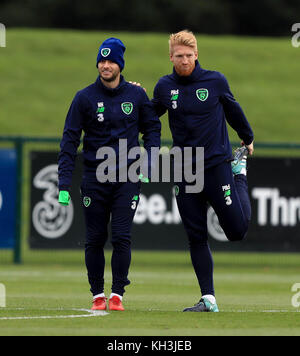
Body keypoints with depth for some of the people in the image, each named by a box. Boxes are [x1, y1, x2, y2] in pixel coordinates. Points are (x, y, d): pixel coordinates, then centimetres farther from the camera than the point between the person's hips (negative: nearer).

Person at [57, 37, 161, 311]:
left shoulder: (136, 95, 3)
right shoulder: (85, 98, -1)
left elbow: (152, 129, 13)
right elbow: (70, 141, -2)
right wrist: (64, 184, -10)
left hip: (128, 177, 0)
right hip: (95, 178, 0)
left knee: (122, 237, -7)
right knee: (95, 239, 3)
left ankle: (118, 293, 3)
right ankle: (98, 294, 14)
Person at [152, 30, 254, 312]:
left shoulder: (215, 81, -3)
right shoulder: (164, 87, 3)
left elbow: (233, 111, 12)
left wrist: (248, 139, 24)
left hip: (217, 165, -2)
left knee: (237, 230, -2)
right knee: (196, 238, 2)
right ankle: (208, 299, 8)